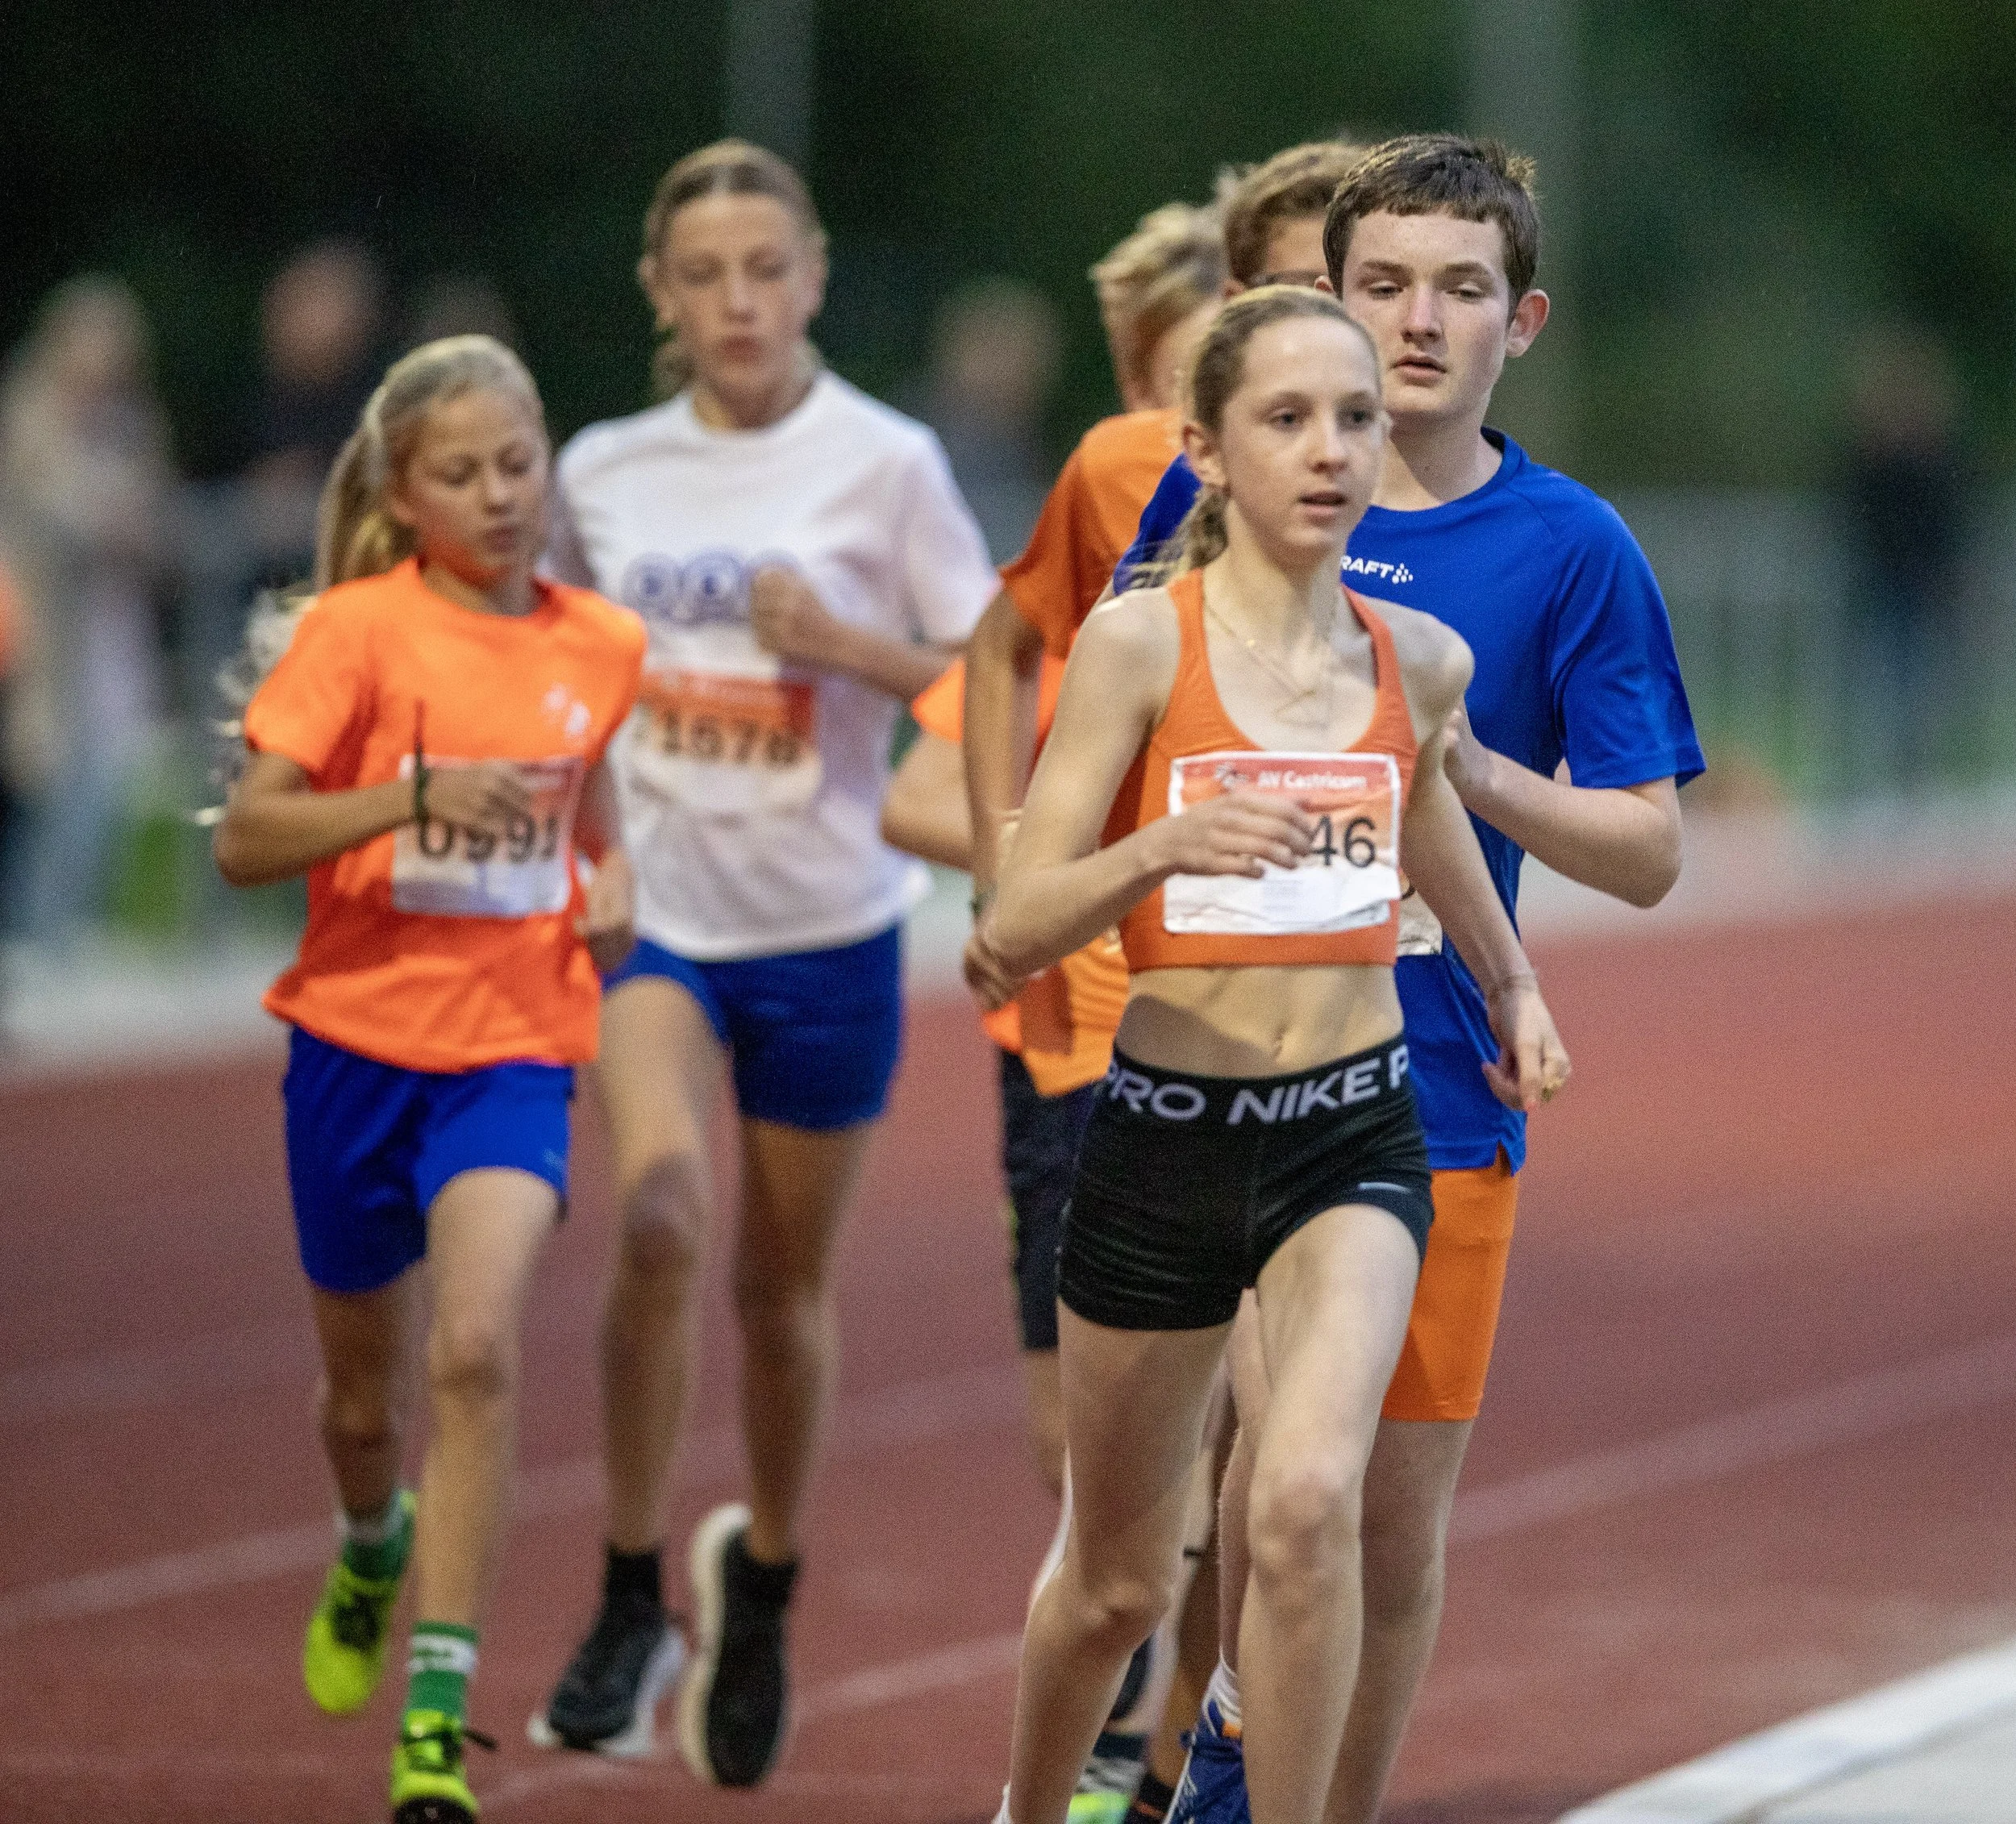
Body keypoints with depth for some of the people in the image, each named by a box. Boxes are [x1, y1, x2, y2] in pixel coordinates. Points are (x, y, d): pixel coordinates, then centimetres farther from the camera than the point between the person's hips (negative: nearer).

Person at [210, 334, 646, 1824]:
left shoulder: (600, 646, 4)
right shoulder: (359, 630, -8)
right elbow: (244, 840, -13)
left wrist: (612, 879, 5)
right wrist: (415, 793, -26)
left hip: (517, 1045, 1)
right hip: (361, 1033, 0)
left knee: (477, 1348, -23)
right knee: (366, 1386, 15)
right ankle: (375, 1547, 52)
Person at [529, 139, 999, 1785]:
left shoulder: (885, 464, -6)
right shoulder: (603, 473, 3)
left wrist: (847, 643, -19)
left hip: (826, 923, -1)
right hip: (652, 910, 1)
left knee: (785, 1282, 10)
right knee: (658, 1213, -25)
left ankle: (763, 1583, 38)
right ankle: (633, 1601, -12)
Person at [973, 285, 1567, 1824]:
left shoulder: (1420, 661, 1)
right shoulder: (1138, 642, -10)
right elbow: (1016, 931, -15)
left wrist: (1511, 977, 32)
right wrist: (1159, 848, -32)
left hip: (1356, 1136, 1)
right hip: (1164, 1137, -1)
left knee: (1307, 1499, -26)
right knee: (1120, 1581, 13)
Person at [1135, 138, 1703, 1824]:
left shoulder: (1571, 548, 0)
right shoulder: (1223, 491, 1)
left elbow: (1649, 853, 1)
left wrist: (1470, 770, -13)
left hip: (1439, 1087, 1)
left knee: (1402, 1511, 6)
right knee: (1293, 1435, -15)